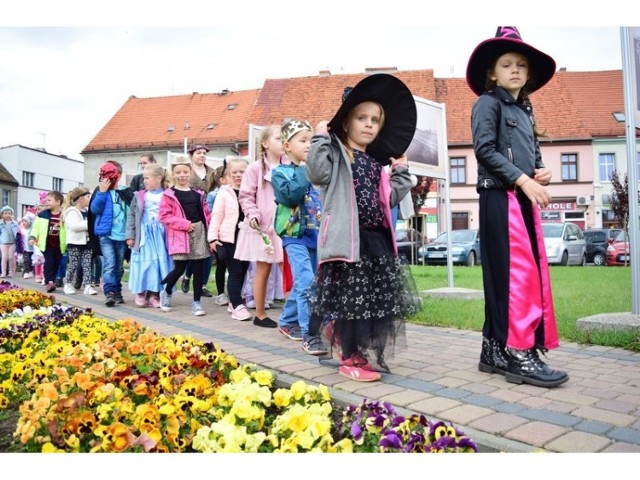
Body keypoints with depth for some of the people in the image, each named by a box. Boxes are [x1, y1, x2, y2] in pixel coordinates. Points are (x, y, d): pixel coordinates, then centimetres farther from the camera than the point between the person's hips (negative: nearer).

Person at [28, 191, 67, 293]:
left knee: (56, 264, 9)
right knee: (49, 263, -10)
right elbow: (36, 227, 4)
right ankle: (49, 282, -10)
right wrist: (32, 237, -10)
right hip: (47, 245, 0)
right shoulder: (42, 214, 0)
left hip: (59, 245, 0)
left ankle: (52, 282, 22)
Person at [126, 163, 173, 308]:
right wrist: (130, 235, 1)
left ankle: (154, 294, 11)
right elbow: (131, 216, 6)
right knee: (144, 262, -2)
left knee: (159, 262, 1)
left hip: (160, 234, 0)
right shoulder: (139, 196, 4)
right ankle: (141, 293, 12)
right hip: (144, 234, 0)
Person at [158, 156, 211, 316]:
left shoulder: (198, 193, 11)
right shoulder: (168, 195, -2)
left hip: (199, 233, 4)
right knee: (179, 269, -3)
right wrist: (184, 224, -16)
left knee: (198, 269, 4)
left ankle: (196, 302, 13)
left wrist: (209, 232, 3)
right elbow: (164, 216, -9)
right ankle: (166, 293, 26)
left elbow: (206, 214, 13)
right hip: (180, 235, -4)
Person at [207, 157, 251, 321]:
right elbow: (216, 216, -4)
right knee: (235, 272, -5)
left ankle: (233, 301, 26)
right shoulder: (224, 193, -2)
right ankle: (237, 305, -3)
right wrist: (212, 237, -9)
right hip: (229, 238, -4)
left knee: (242, 272, 12)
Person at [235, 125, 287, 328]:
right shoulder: (255, 168, -2)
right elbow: (245, 196, -1)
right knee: (263, 269, 6)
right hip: (263, 226, -2)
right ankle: (260, 314, 18)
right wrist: (252, 214, -15)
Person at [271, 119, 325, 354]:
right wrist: (305, 171, -15)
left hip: (317, 236, 6)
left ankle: (287, 322, 33)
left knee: (302, 283, 15)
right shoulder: (280, 172, -2)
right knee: (307, 283, -15)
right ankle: (308, 334, -8)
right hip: (295, 235, -5)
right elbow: (290, 195, -20)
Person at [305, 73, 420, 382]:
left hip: (377, 239, 8)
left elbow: (389, 199, 23)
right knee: (350, 297, -4)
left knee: (377, 297, 11)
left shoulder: (378, 164, 21)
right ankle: (349, 359, 9)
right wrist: (320, 138, -16)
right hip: (349, 238, -8)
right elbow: (317, 173, -19)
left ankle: (358, 351, 27)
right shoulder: (335, 154, 0)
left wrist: (401, 172, 20)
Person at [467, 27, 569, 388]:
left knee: (532, 272, 6)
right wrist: (524, 181, -17)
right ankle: (518, 355, -6)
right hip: (500, 198, -8)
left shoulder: (526, 110, 23)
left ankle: (495, 350, 13)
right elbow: (485, 149, -13)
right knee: (515, 273, -12)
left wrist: (543, 173, 3)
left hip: (524, 199, 8)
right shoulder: (488, 103, 0)